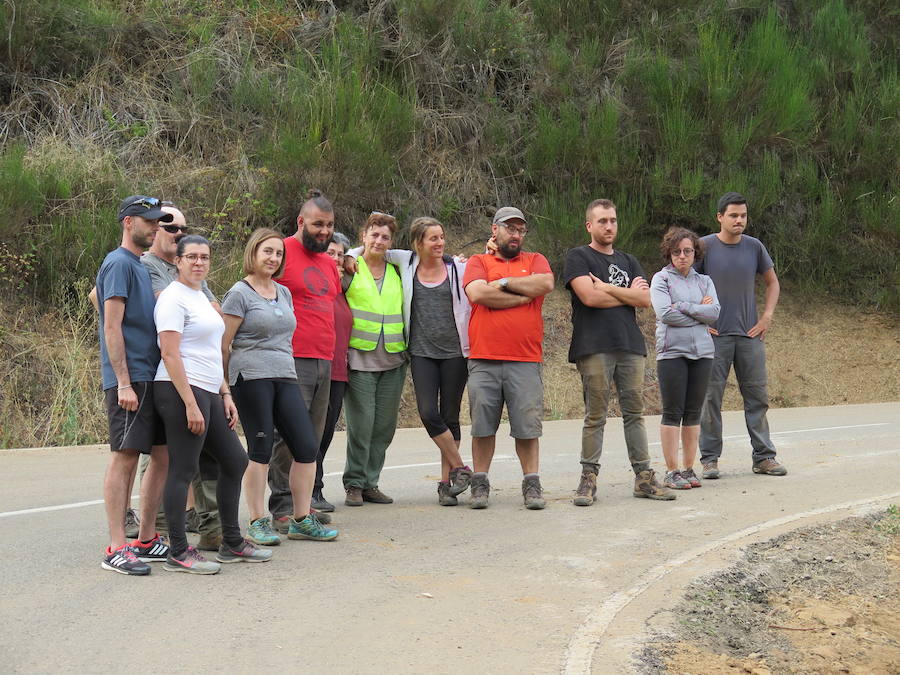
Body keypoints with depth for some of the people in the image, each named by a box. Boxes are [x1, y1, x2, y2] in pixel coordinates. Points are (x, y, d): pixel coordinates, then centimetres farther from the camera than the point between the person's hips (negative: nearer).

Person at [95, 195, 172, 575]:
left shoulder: (140, 266, 19)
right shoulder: (119, 264, -8)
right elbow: (112, 326, -14)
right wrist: (123, 383, -19)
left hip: (153, 378, 9)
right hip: (131, 379, -9)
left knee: (164, 456, 9)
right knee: (125, 456, -8)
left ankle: (146, 540, 17)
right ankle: (117, 549, -6)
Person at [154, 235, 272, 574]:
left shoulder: (200, 297, 19)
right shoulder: (174, 298, -9)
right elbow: (170, 354, -17)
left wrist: (225, 395, 17)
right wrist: (190, 405, -21)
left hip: (208, 393, 10)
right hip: (181, 392, -10)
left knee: (235, 461, 13)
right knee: (183, 470, -7)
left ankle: (232, 544, 22)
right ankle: (178, 553, -1)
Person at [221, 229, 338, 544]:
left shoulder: (283, 293, 18)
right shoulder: (240, 294, -3)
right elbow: (224, 344, -3)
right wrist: (226, 385, 0)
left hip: (285, 376, 7)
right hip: (252, 377, -7)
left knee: (307, 447, 0)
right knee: (260, 451, -4)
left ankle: (302, 519, 10)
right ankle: (257, 523, 5)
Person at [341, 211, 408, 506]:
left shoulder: (397, 271, 14)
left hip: (393, 360, 4)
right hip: (358, 358, -4)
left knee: (384, 426, 5)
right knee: (360, 423, -6)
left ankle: (370, 483, 14)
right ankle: (354, 484, 5)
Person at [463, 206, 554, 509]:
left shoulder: (535, 260, 14)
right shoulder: (478, 262, 11)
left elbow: (545, 284, -8)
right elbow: (477, 294, -10)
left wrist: (504, 282, -3)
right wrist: (525, 295, -4)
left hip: (525, 361, 0)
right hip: (483, 360, 0)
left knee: (527, 427, 0)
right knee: (483, 426, 4)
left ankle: (532, 484, 7)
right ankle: (480, 485, 12)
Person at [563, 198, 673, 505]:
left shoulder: (628, 261, 21)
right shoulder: (578, 257, 4)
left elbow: (645, 299, 6)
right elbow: (589, 297, -11)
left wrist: (606, 287, -3)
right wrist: (628, 294, 2)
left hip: (630, 346, 5)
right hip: (595, 348, -5)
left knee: (634, 413, 4)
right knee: (595, 416, -6)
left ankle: (643, 477, 6)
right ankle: (588, 479, -2)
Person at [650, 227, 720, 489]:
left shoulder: (704, 281, 14)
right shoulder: (661, 279, 3)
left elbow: (714, 312, -1)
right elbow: (665, 314, -11)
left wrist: (683, 306, -8)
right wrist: (700, 311, -3)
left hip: (702, 352, 4)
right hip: (672, 352, -4)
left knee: (693, 412, 5)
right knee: (673, 412, -4)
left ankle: (689, 468, 11)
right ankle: (671, 471, 0)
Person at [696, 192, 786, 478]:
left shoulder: (754, 247, 6)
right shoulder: (704, 247, -4)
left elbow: (772, 283, 19)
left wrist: (767, 316, 6)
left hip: (750, 335, 3)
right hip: (714, 335, -3)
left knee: (757, 396, 5)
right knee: (711, 397, -2)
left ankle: (763, 456, 12)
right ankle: (709, 459, 5)